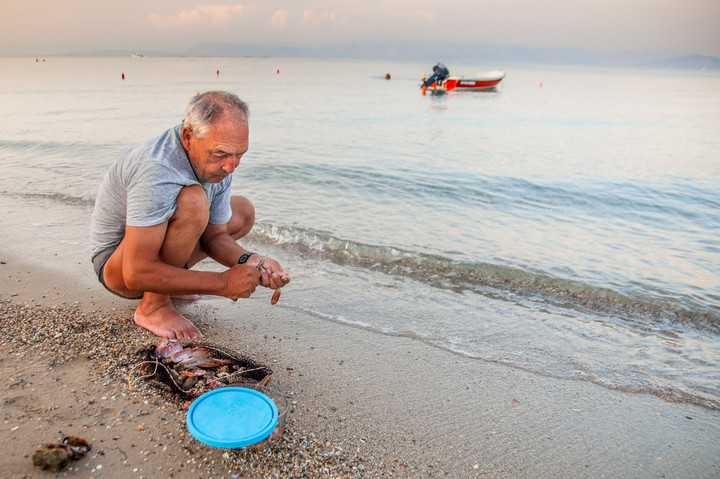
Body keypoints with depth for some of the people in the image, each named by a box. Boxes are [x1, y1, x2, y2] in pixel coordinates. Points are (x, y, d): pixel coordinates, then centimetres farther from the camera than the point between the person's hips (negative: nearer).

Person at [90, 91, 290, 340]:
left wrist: (250, 261, -23)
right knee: (192, 201, -34)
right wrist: (222, 283, -33)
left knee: (243, 210, 12)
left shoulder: (218, 162, -10)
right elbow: (136, 274, -36)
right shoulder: (156, 172, -36)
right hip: (117, 267, -8)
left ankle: (169, 280, 7)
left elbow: (214, 235, -2)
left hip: (158, 247, 9)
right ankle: (153, 306, -17)